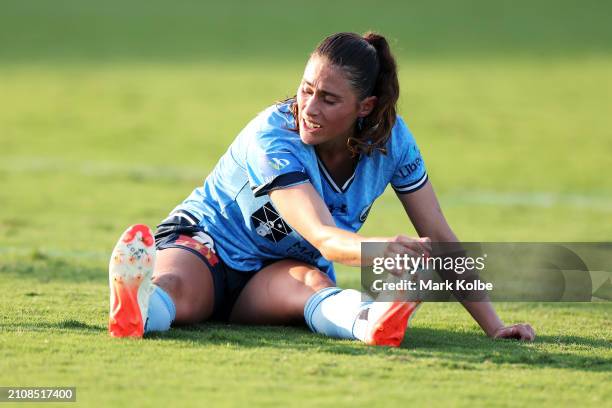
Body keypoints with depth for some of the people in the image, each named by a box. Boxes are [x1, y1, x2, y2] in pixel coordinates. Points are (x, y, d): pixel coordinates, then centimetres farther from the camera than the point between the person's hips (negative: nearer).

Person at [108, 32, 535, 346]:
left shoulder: (391, 139, -11)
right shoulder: (273, 136, -28)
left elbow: (439, 237, -5)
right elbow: (323, 236, -41)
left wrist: (493, 325, -12)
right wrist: (380, 249, -64)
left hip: (283, 269, 3)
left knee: (309, 281, -37)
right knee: (176, 288, -42)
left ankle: (370, 319, -73)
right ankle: (137, 310, -79)